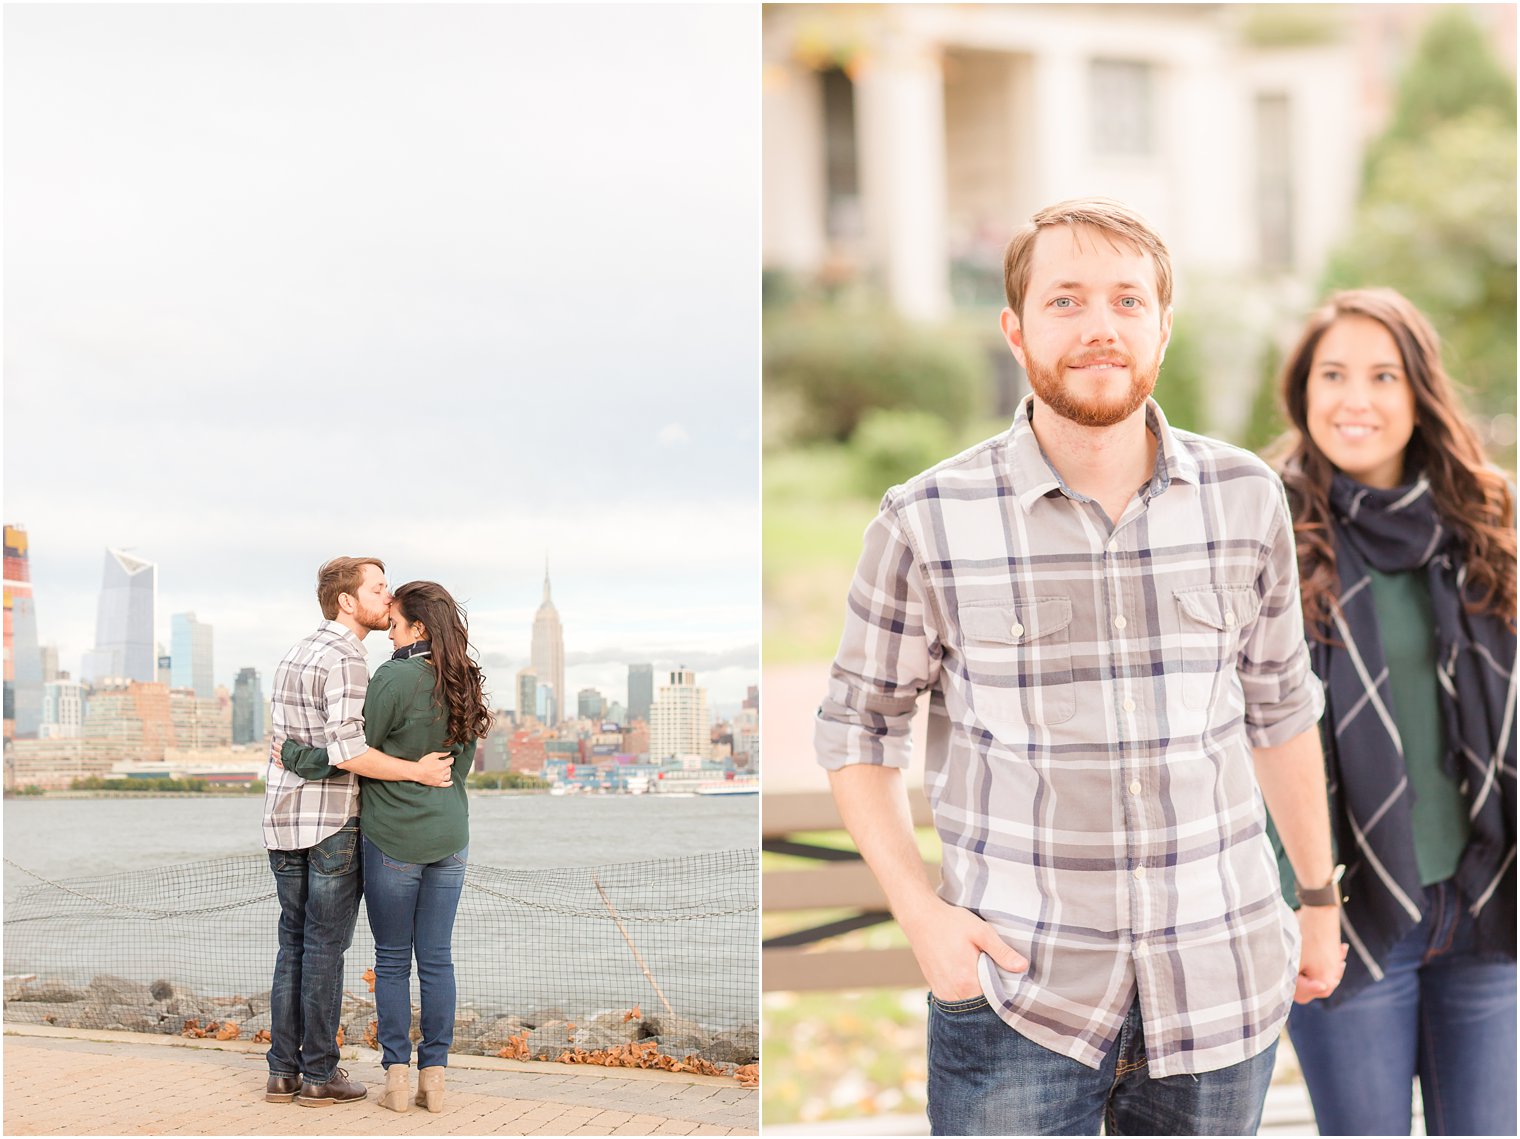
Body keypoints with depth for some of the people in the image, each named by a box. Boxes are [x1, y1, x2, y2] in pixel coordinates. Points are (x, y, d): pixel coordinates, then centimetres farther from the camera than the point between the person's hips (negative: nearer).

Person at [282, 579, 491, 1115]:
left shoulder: (394, 679, -16)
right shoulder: (464, 685, 4)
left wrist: (292, 755, 1)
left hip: (393, 839, -5)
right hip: (449, 838, 5)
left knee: (392, 960, 5)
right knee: (437, 959, 8)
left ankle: (397, 1075, 6)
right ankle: (434, 1075, 9)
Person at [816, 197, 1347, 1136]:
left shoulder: (1247, 498, 1)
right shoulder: (928, 522, -6)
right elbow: (859, 723, 3)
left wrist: (1320, 895, 19)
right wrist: (918, 912, -8)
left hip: (1220, 983, 3)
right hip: (1016, 986, -2)